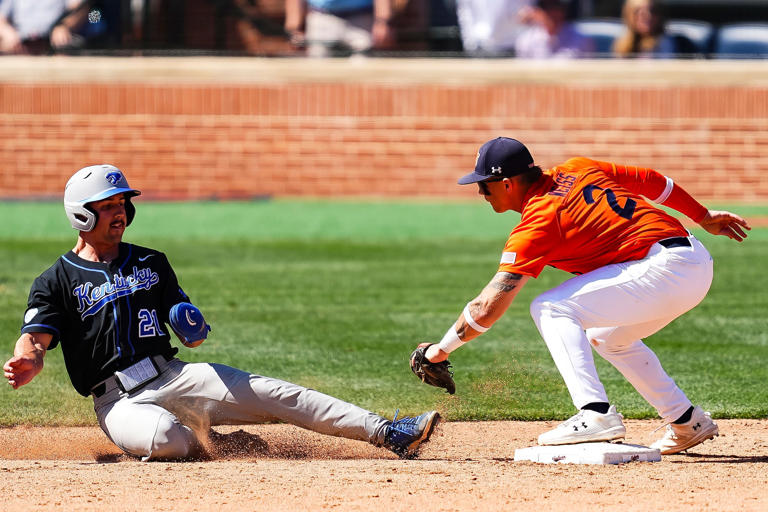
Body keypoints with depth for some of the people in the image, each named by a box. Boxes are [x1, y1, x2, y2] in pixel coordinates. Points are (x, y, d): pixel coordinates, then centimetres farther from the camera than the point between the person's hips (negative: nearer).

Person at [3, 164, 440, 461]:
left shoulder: (151, 263, 16)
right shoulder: (58, 281, 1)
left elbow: (192, 337, 18)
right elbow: (36, 339, -13)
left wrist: (194, 329, -8)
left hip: (174, 376, 4)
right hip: (119, 400, -4)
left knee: (276, 395, -13)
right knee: (165, 438, -39)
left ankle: (387, 433, -16)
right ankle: (206, 442, -3)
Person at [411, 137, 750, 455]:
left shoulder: (537, 224, -9)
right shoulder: (577, 170, 14)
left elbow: (487, 309, -11)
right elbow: (653, 181, 22)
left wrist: (442, 349, 1)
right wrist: (704, 217, 34)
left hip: (664, 268, -9)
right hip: (700, 262, 9)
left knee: (551, 309, -10)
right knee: (607, 336, 29)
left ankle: (596, 413, -22)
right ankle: (688, 422, 30)